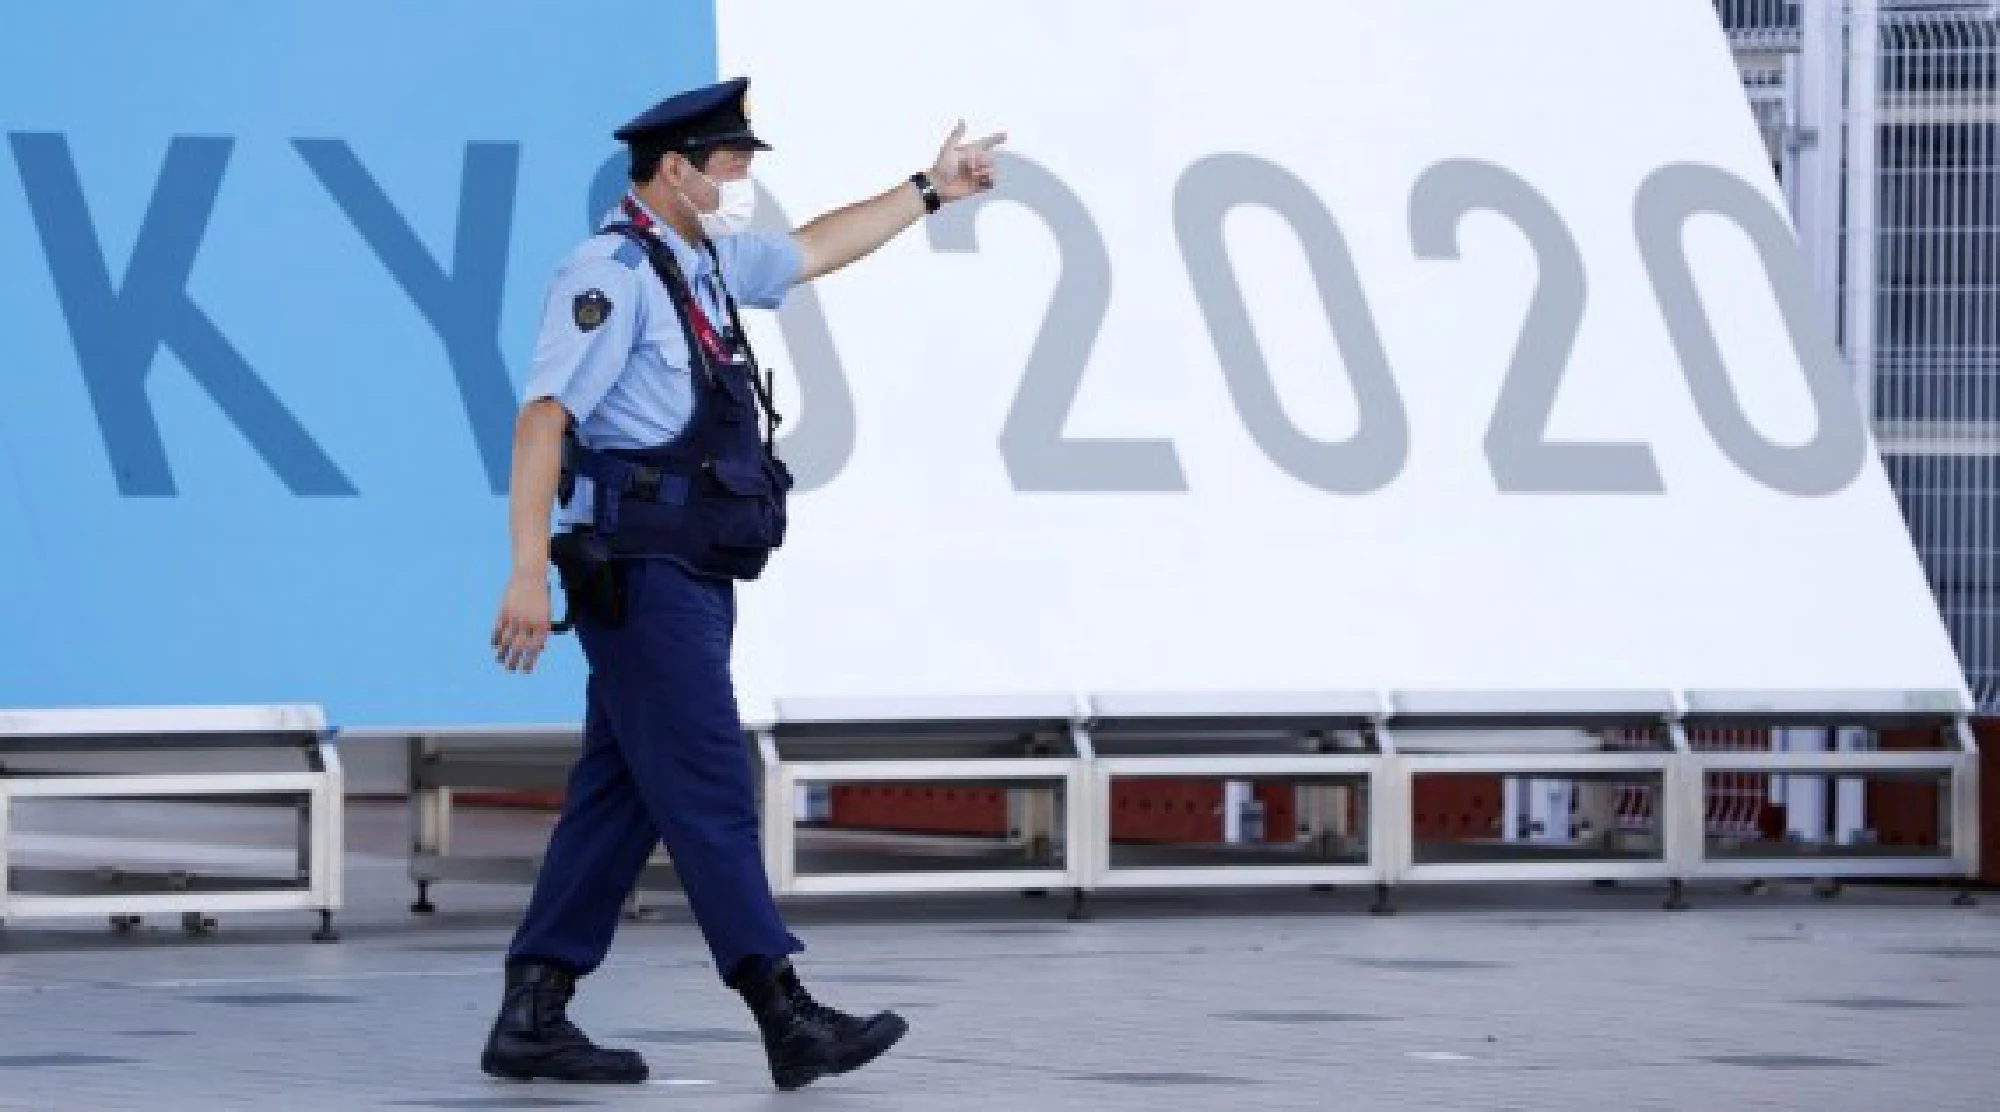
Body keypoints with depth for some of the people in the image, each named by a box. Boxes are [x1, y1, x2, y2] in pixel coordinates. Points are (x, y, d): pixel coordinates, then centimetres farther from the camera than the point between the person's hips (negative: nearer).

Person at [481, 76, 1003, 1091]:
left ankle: (532, 1018, 10)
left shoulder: (705, 261, 17)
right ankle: (787, 1019, -12)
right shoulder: (612, 273, -13)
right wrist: (529, 572, -27)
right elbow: (544, 417, -20)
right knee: (709, 790, -10)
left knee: (622, 799, 8)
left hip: (692, 582, 10)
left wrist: (928, 191, 41)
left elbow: (813, 251, 36)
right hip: (642, 577, -10)